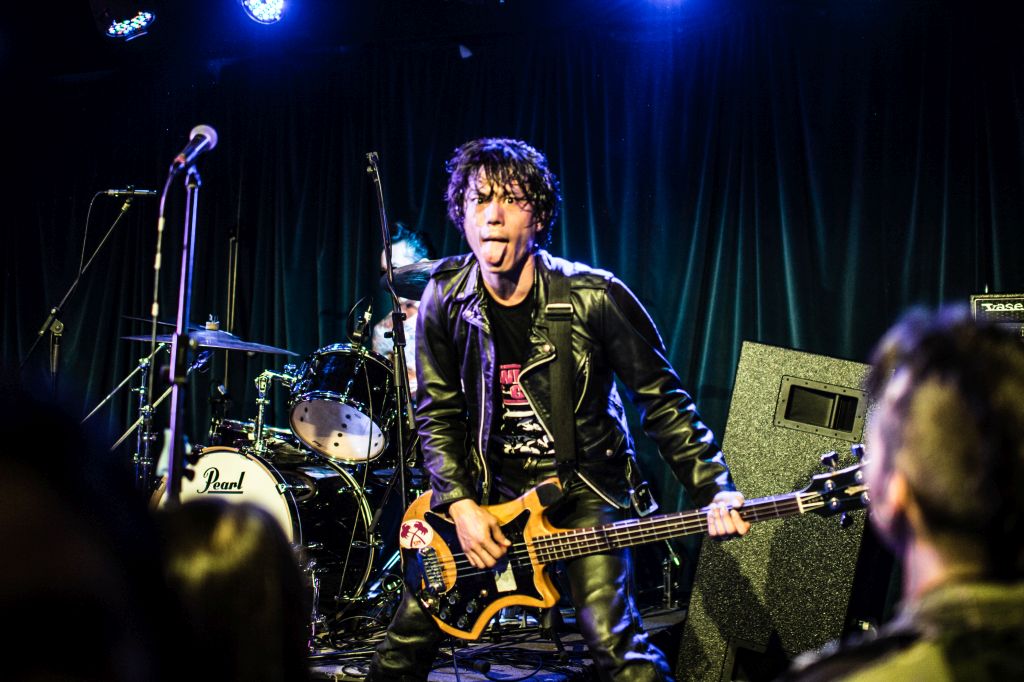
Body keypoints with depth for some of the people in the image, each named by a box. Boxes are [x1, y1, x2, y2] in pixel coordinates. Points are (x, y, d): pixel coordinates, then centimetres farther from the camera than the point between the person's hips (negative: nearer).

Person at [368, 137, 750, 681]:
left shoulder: (593, 298, -17)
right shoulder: (444, 300, -7)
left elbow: (663, 402, -11)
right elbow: (437, 413, 0)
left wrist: (715, 493, -20)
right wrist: (459, 504, -12)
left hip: (583, 486, -3)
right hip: (485, 487, 3)